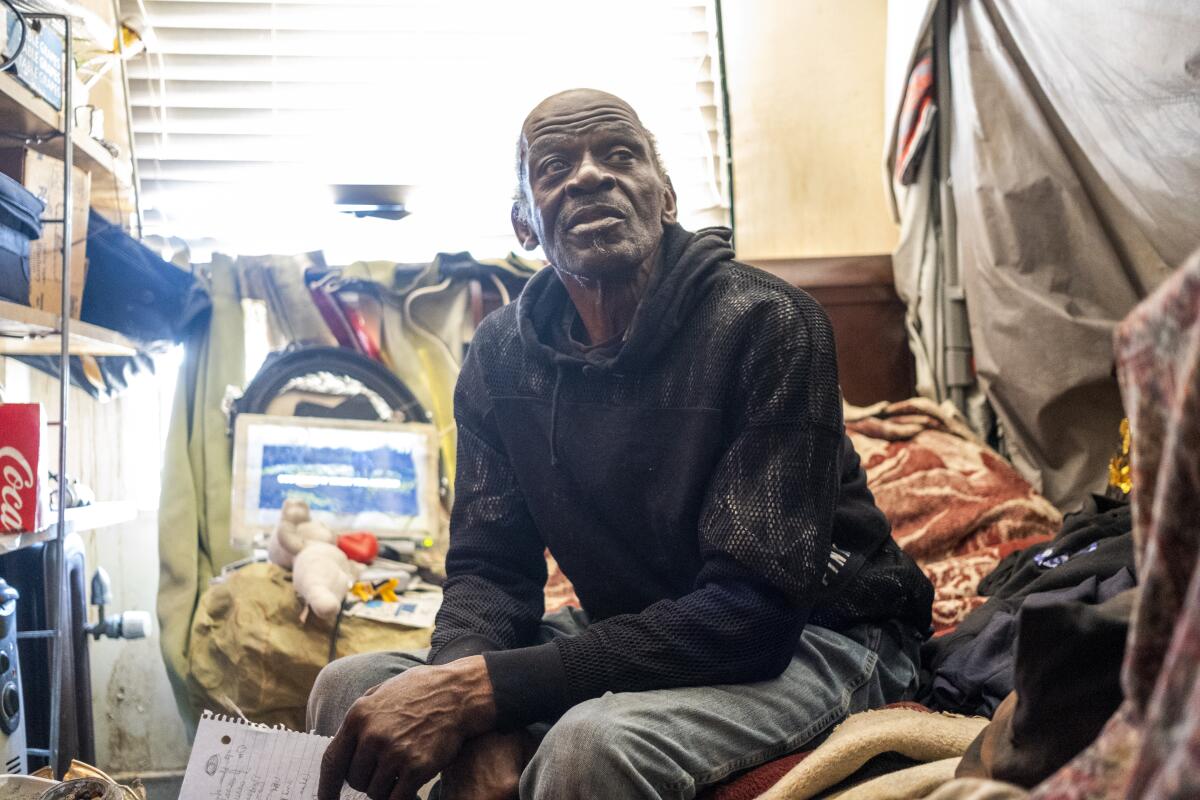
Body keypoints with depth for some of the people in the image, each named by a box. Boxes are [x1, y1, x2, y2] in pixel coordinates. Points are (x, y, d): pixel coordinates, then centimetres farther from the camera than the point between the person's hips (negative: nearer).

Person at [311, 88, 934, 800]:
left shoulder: (768, 323, -21)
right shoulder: (503, 353, -2)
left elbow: (755, 607, -28)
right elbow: (489, 567, -2)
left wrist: (484, 690, -33)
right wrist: (478, 722, -26)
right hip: (631, 632, 5)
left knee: (593, 743, -35)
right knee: (349, 688, -9)